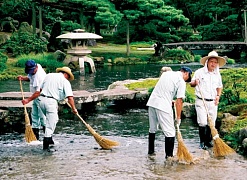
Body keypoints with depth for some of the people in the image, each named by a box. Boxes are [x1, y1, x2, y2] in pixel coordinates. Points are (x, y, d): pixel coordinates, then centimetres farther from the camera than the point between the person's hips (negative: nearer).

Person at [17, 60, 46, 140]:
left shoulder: (39, 75, -29)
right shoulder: (33, 71, -1)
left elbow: (38, 92, -31)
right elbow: (30, 77, 21)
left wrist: (28, 100, -29)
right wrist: (23, 78, 1)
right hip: (36, 97, 10)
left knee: (42, 115, -12)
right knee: (34, 115, 11)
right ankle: (35, 136, 17)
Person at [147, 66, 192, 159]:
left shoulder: (166, 73, 17)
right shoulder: (181, 82, -4)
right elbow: (179, 101, -8)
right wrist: (178, 117, -2)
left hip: (151, 102, 8)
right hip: (163, 106, -7)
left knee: (152, 128, 20)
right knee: (170, 132, 1)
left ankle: (151, 151, 31)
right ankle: (169, 155, 2)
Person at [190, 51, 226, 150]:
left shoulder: (217, 74, 11)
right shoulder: (199, 72, -3)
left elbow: (219, 87, 22)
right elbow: (191, 84, 4)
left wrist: (218, 96, 5)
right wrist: (195, 83, -19)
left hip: (213, 102, 4)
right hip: (201, 102, -4)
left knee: (211, 123, 6)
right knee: (202, 123, -10)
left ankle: (208, 141, 20)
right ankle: (202, 142, 3)